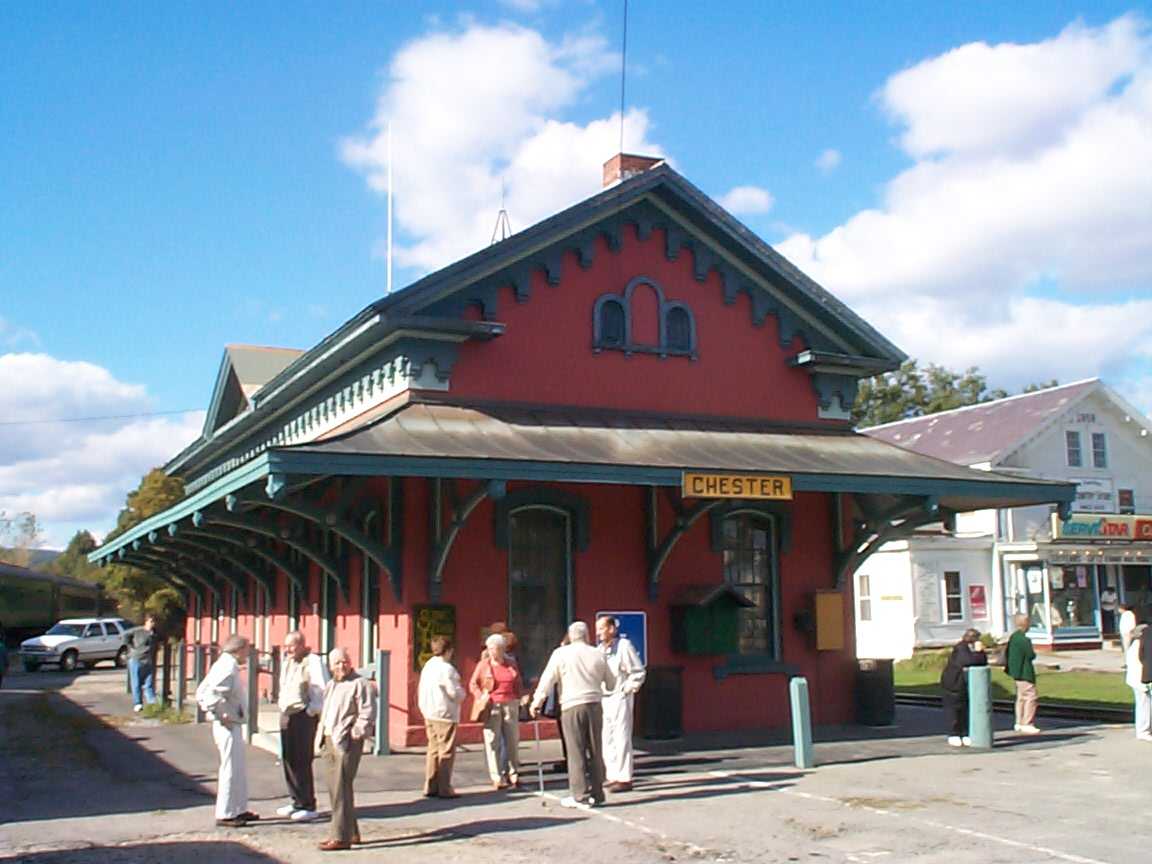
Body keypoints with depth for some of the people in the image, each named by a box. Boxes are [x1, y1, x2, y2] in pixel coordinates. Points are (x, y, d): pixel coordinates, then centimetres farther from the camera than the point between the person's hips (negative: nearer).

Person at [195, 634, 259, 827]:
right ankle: (225, 814, 4)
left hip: (233, 725, 10)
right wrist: (221, 716, -19)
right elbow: (212, 695, -29)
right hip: (229, 725, -10)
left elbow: (201, 693, 16)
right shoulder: (228, 668, -17)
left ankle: (239, 810, 25)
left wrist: (210, 712, 13)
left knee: (240, 769, 17)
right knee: (231, 769, -3)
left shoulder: (223, 665, 12)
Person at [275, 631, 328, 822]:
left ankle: (308, 806, -1)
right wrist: (281, 703, 15)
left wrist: (312, 710, -16)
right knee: (288, 759, 12)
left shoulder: (313, 662, -13)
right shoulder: (286, 660, 14)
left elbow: (323, 689, -18)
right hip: (287, 715, 9)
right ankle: (297, 801, 24)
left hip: (304, 715, -9)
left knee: (301, 761, -9)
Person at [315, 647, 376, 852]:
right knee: (335, 788, 13)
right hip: (329, 742, 9)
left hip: (346, 743, -9)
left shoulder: (359, 685, -8)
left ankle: (341, 837, -5)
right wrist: (321, 738, 17)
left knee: (341, 790, -9)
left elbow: (368, 714, -14)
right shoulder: (330, 686, 19)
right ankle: (351, 832, 24)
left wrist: (355, 733, -19)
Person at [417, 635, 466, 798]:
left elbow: (421, 691, 14)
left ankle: (430, 787, 16)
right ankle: (444, 789, 1)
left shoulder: (427, 667, 10)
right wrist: (463, 692, 3)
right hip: (445, 714, -8)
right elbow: (456, 693, -16)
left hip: (429, 714, 8)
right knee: (446, 752, -1)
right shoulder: (446, 669, -16)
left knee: (433, 750, 14)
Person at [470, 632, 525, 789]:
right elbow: (473, 684, 5)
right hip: (492, 707, -2)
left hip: (510, 705, 2)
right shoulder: (483, 665, 1)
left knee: (512, 739, 6)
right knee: (493, 741, -2)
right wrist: (481, 697, -9)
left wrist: (519, 698, 7)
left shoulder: (511, 664, 8)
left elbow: (518, 684, 17)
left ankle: (513, 773, 20)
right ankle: (497, 778, 3)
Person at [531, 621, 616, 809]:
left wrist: (537, 701, 9)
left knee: (576, 752, 1)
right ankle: (597, 793, 16)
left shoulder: (561, 653, -1)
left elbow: (548, 679, -1)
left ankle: (580, 796, 1)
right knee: (595, 751, 11)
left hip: (571, 706, -3)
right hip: (595, 706, 3)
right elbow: (611, 684, 15)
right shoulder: (598, 654, 6)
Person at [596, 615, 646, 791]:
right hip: (604, 699, 8)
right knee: (607, 739, 11)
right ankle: (612, 776, 20)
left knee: (622, 739, -5)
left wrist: (626, 690, -12)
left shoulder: (624, 645, -10)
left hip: (620, 699, -8)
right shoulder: (600, 649, 12)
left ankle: (624, 779, -2)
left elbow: (638, 672, -10)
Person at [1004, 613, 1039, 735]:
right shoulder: (1024, 639, -21)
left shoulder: (1012, 637, 9)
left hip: (1016, 671, 10)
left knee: (1021, 697, 17)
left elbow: (1006, 652, 16)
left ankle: (1019, 723, 23)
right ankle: (1027, 724, -6)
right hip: (1024, 672, -10)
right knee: (1030, 697, -6)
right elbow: (1031, 655, -19)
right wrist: (1034, 653, 1)